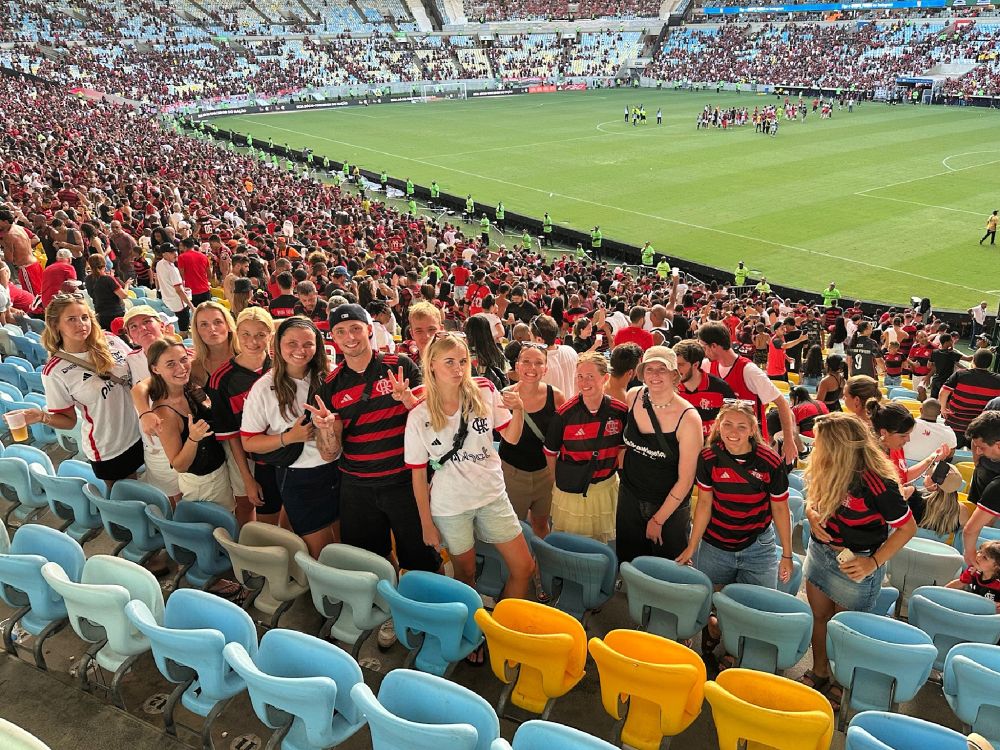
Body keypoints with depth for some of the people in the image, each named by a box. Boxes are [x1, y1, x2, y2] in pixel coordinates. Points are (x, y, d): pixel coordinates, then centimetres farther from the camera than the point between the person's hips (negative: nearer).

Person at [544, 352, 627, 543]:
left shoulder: (620, 411, -8)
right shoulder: (565, 413, -14)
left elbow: (623, 446, 9)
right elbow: (550, 451, -1)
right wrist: (560, 478, 5)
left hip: (605, 486, 2)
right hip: (570, 490, -2)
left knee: (600, 541, 17)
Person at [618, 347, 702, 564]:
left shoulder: (688, 418, -22)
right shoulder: (633, 396, -8)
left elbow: (685, 479, -17)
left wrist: (658, 520, -12)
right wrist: (622, 471, 7)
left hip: (669, 505, -4)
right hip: (630, 497, 4)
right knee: (628, 565, 19)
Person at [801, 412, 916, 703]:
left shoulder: (875, 483, -29)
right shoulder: (827, 472, -10)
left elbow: (907, 527, -19)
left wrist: (873, 563, -24)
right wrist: (812, 515, -12)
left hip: (855, 563, -6)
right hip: (820, 550, 6)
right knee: (819, 616, 20)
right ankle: (819, 673, 42)